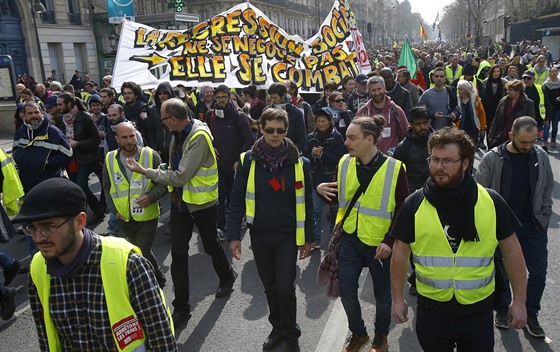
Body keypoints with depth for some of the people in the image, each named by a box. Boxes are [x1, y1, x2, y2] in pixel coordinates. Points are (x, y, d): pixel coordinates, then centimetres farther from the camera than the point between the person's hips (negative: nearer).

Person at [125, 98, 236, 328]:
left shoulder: (199, 137, -25)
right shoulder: (179, 134, 1)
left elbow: (181, 176, -28)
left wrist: (144, 171, -22)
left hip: (202, 202, -6)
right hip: (181, 200, 7)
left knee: (211, 245, 16)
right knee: (178, 255, 4)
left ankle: (227, 277, 47)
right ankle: (181, 307, 14)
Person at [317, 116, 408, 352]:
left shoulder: (394, 168, -16)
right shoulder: (344, 163, -3)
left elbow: (402, 210, -11)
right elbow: (337, 198, 8)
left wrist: (389, 241, -17)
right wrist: (322, 190, -13)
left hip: (379, 243, -3)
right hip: (350, 238, 4)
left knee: (382, 294, 15)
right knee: (346, 290, 9)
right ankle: (358, 333, 35)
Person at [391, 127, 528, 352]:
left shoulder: (492, 202, -9)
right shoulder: (414, 204, -9)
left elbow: (512, 251, 0)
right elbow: (400, 252, 0)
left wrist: (519, 301, 0)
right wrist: (398, 298, 2)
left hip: (478, 312, 0)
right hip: (431, 312, 0)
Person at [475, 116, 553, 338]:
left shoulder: (541, 157, -2)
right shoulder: (493, 159, -12)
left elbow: (547, 189, 8)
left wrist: (544, 219, 3)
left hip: (533, 226, 2)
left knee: (538, 272, 6)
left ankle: (531, 314, 25)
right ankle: (502, 308, 33)